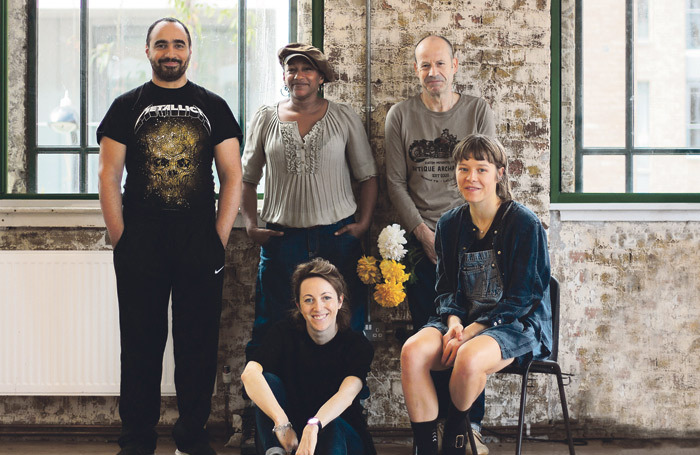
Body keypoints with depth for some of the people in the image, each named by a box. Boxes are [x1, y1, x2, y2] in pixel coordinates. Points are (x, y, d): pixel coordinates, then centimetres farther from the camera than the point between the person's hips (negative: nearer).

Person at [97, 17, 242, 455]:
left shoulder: (213, 107, 8)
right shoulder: (127, 106, 7)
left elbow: (233, 176, 5)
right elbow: (109, 177, 3)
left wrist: (219, 238, -3)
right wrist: (121, 239, -5)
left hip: (200, 238, 1)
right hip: (140, 240, 0)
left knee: (199, 341, 4)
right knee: (141, 341, 4)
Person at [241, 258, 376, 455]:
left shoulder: (358, 345, -9)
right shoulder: (286, 333, -7)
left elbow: (346, 395, -28)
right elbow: (249, 374, -25)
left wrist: (314, 426, -49)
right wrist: (281, 423, -40)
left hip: (342, 438, -2)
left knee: (333, 426, -35)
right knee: (268, 379, -21)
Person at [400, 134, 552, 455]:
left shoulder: (524, 224, -9)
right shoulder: (450, 224, 8)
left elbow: (520, 299, -11)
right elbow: (446, 287, 12)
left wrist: (470, 332, -18)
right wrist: (454, 321, -10)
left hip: (519, 324, -5)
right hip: (463, 319, 5)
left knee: (469, 358, -36)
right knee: (413, 351, -26)